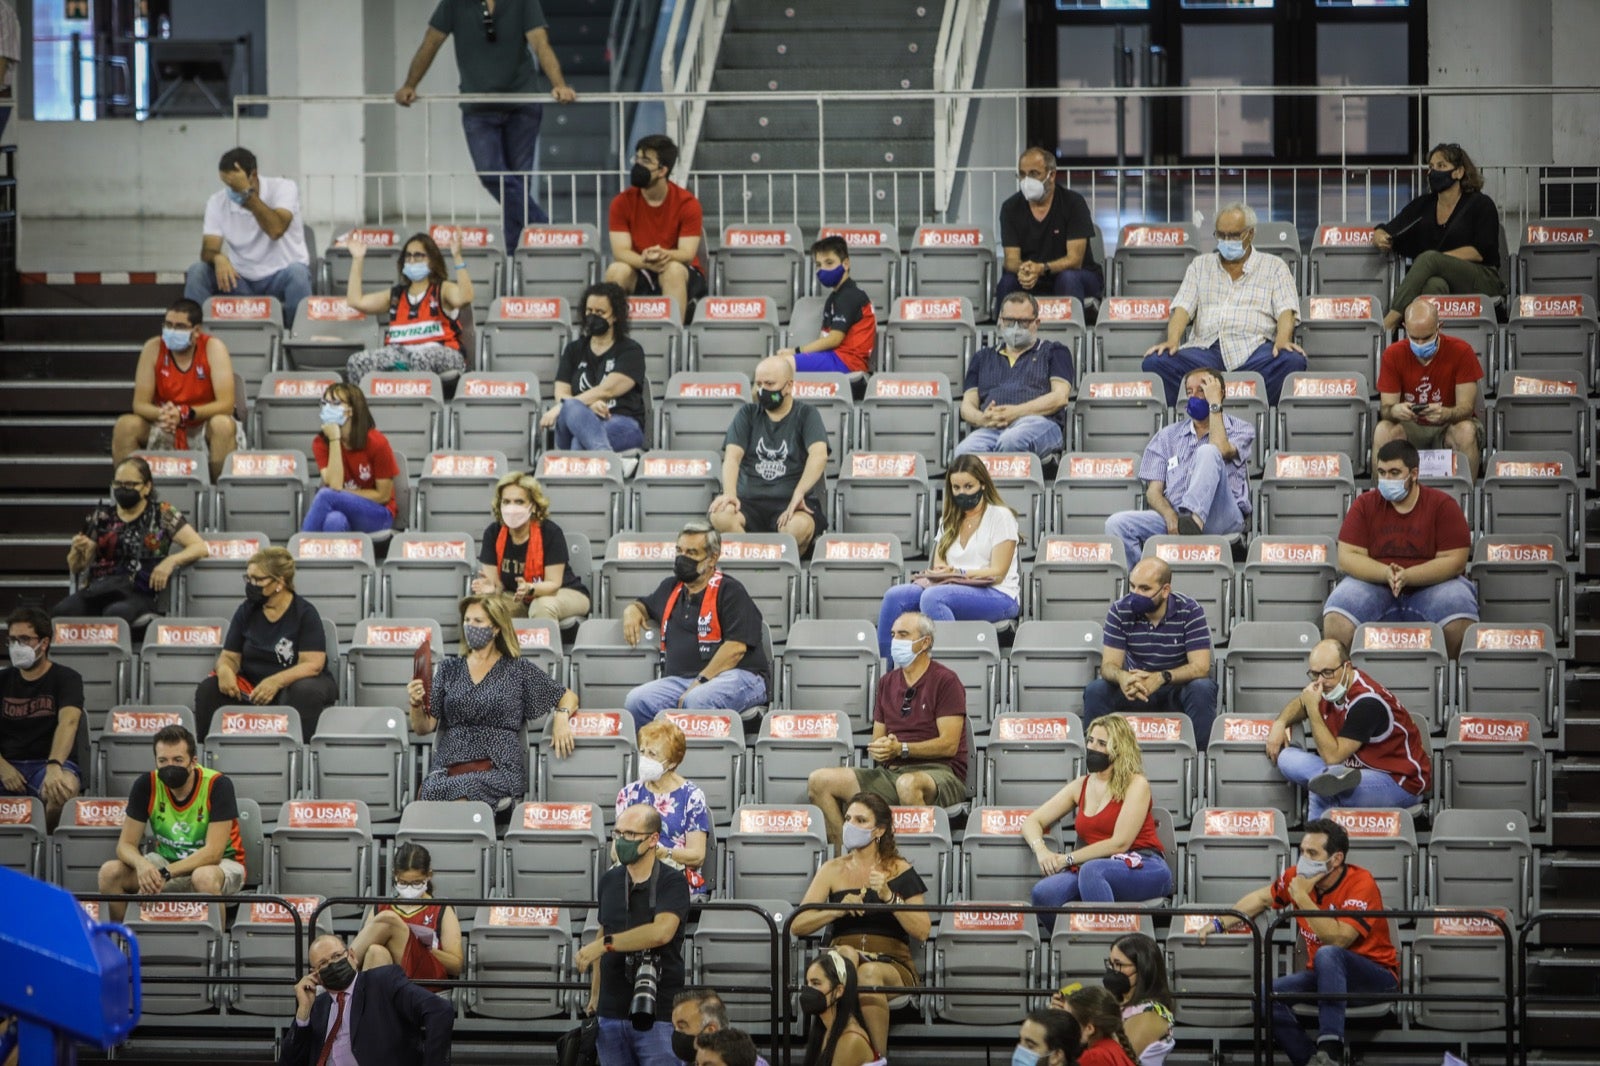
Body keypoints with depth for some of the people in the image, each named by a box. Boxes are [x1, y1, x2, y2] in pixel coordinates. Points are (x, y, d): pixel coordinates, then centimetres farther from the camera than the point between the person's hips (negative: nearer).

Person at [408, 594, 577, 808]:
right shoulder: (449, 669, 19)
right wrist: (416, 704, -7)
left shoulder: (519, 669, 12)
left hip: (500, 768, -2)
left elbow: (568, 697, 18)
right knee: (428, 790, -34)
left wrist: (561, 717, -4)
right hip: (449, 769, 2)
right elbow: (423, 728, 15)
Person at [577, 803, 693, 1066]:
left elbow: (662, 931, -25)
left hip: (658, 1014, -6)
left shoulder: (673, 882, -8)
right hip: (611, 1012, 6)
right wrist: (594, 995, 18)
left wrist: (604, 944, -23)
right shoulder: (609, 881, 11)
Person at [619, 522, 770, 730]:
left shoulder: (729, 591, 0)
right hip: (679, 679, 6)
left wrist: (700, 682, -19)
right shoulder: (671, 588, 22)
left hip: (734, 676, -6)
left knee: (697, 701, -40)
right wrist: (632, 611, 17)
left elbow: (736, 647, -12)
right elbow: (643, 605, 44)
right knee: (636, 701, -23)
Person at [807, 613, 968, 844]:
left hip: (937, 771, -7)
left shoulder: (945, 680, -1)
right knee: (819, 781, -10)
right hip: (891, 771, 7)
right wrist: (877, 749, -4)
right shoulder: (887, 682, 20)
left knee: (908, 784, -43)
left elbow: (949, 744, -9)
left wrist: (901, 749, -18)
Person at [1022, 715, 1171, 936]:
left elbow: (1119, 843, -9)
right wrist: (1040, 850, -6)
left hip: (1142, 868, -5)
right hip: (1091, 869, 5)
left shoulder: (1136, 784, -1)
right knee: (1044, 892, -28)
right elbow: (1032, 822, 18)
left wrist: (1067, 859, -9)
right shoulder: (1080, 787, 17)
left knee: (1092, 870, -40)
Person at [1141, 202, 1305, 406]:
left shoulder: (1274, 267, 18)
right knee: (1155, 362, -28)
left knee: (1293, 361, -36)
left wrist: (1283, 340, -18)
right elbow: (1183, 307, 13)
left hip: (1253, 349, -2)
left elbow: (1285, 310, 5)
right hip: (1206, 348, 2)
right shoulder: (1201, 265, 25)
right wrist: (1172, 341, -8)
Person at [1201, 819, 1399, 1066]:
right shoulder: (1298, 876, -2)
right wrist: (1220, 923, 15)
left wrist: (1302, 897, -28)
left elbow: (1338, 939, -33)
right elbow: (1261, 898, 19)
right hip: (1323, 975, 6)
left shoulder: (1360, 884, -20)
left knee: (1327, 954, -37)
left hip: (1376, 978, -6)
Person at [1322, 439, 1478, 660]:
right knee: (1336, 618, -28)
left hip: (1430, 587, -1)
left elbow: (1454, 561, -8)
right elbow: (1347, 557, -1)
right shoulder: (1365, 505, 6)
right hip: (1374, 587, 1)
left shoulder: (1443, 505, 0)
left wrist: (1405, 577, -21)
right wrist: (1386, 574, -20)